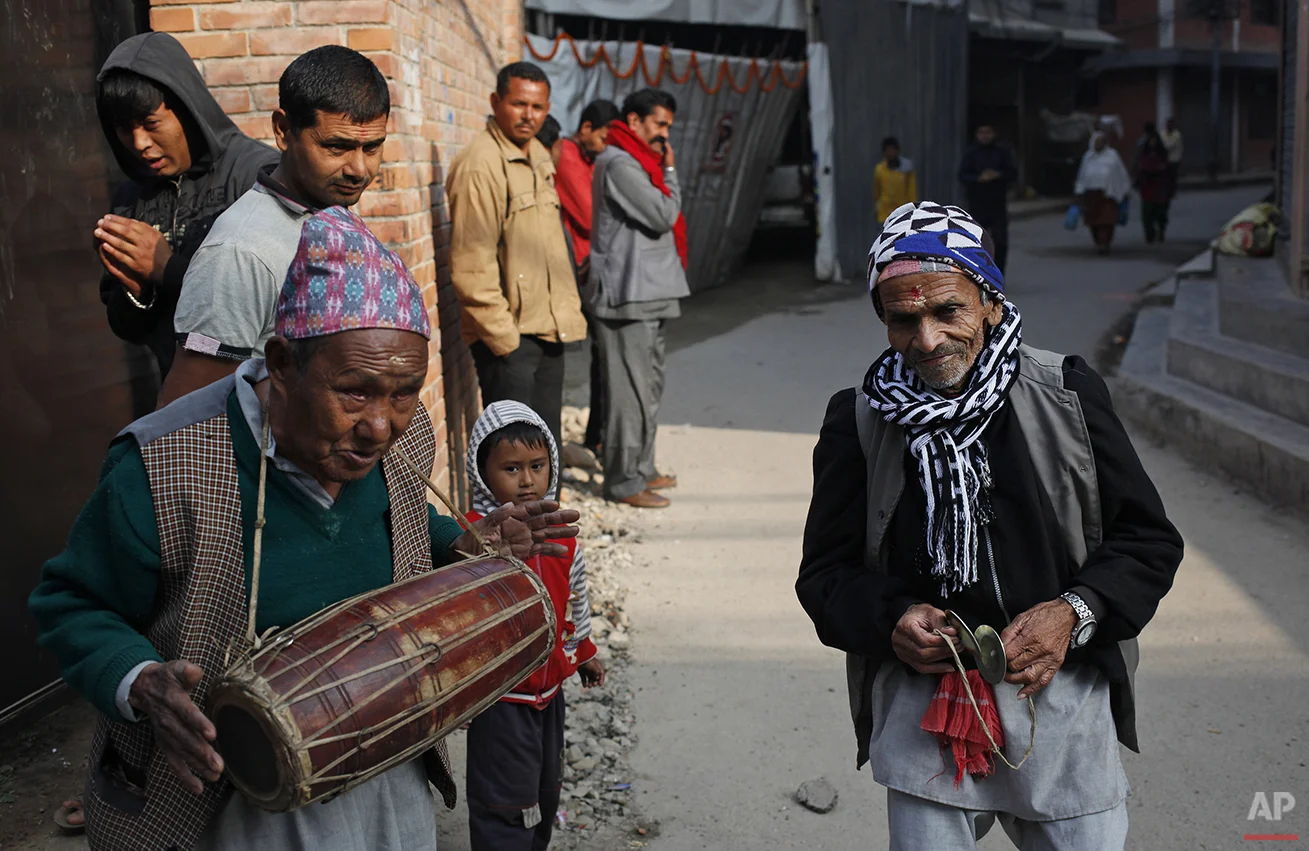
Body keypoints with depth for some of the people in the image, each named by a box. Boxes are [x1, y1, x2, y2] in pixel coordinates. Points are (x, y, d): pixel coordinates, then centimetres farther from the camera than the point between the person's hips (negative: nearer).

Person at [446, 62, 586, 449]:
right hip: (510, 335, -9)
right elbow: (471, 265, -19)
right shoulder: (480, 163, -16)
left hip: (548, 330, 9)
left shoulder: (539, 157, 13)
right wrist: (503, 336, -19)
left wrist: (568, 310, 17)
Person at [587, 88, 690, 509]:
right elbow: (663, 215, -16)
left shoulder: (636, 163, 19)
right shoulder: (619, 164, -14)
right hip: (628, 296, -11)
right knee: (632, 391, -6)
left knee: (649, 387, 16)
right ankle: (624, 481, 0)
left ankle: (641, 469, 25)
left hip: (648, 294, 11)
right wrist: (670, 171, -5)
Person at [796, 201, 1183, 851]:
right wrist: (890, 619, -14)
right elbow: (824, 572, 6)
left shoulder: (1067, 394, -3)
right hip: (921, 706, 0)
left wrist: (1075, 613, -14)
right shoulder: (858, 421, -2)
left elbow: (1149, 540, 3)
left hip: (1061, 691, 1)